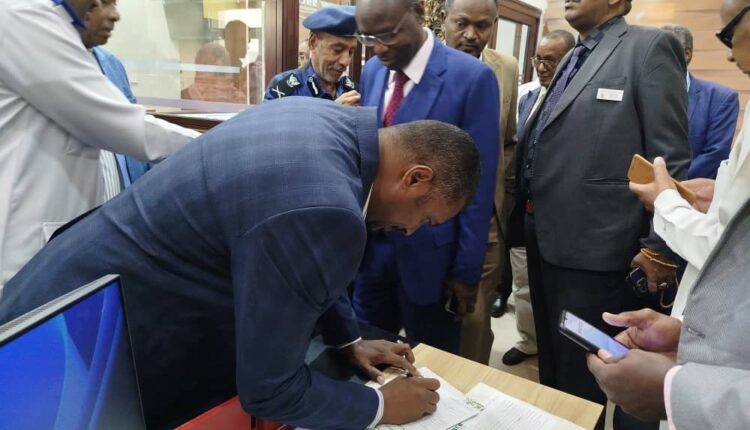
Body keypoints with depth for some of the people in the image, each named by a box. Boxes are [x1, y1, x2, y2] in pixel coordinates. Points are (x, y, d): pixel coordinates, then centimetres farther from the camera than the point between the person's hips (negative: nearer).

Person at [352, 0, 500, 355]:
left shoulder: (472, 77, -14)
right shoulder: (371, 71, 4)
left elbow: (478, 183, -13)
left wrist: (467, 269, -10)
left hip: (429, 253, -4)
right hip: (370, 246, 5)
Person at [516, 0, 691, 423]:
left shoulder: (649, 47, -7)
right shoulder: (573, 58, 17)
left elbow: (670, 159, -13)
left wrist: (658, 246, -14)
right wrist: (528, 215, 14)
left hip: (590, 243, -8)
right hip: (543, 235, 8)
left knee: (581, 373, 9)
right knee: (551, 362, 22)